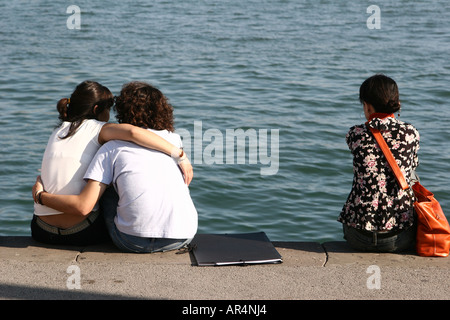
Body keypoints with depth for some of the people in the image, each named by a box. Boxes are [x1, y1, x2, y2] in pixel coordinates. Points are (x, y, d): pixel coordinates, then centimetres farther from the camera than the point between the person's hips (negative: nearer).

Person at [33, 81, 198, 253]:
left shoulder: (111, 148, 4)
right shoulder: (173, 138, 13)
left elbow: (83, 207, -3)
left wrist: (40, 195, 13)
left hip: (135, 242, -2)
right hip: (184, 236, 3)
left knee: (104, 187, 24)